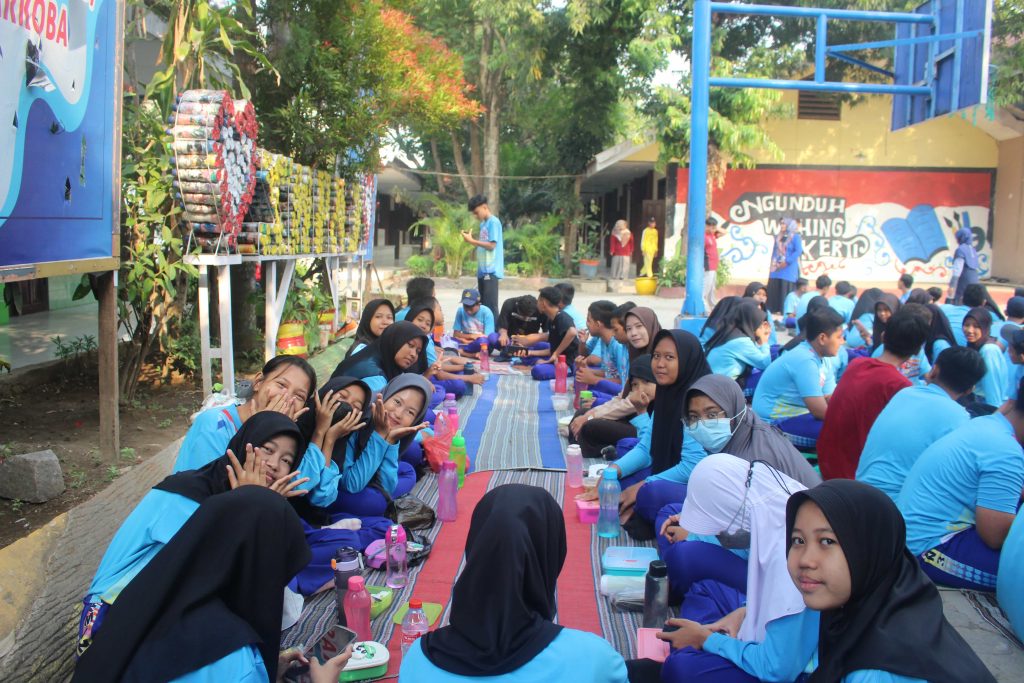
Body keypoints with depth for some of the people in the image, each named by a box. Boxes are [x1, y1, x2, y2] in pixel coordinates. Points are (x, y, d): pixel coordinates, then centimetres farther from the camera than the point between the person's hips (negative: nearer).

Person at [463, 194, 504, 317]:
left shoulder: (493, 222, -10)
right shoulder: (483, 224, 18)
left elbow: (492, 245, -17)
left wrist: (472, 240, -15)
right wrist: (472, 239, 8)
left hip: (491, 270, -9)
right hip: (483, 270, 9)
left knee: (490, 305, -9)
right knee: (483, 305, 11)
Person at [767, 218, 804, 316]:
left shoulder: (795, 237, -2)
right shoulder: (777, 237, 16)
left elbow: (798, 251, -12)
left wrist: (787, 262, -17)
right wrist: (773, 264, 6)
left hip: (789, 268, -6)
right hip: (776, 268, 6)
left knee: (786, 289, -7)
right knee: (774, 288, 2)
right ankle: (774, 310, 8)